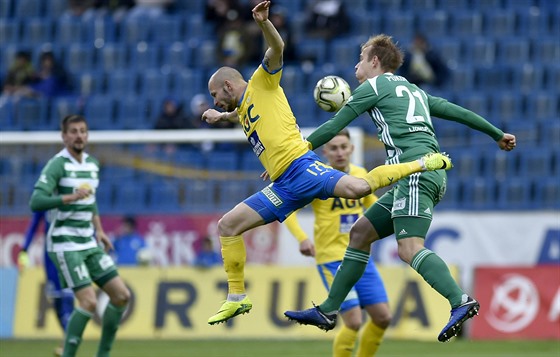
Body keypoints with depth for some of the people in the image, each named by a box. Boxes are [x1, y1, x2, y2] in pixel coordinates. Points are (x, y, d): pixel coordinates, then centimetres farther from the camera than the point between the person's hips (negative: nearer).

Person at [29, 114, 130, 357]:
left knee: (121, 295, 3)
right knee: (89, 302, -17)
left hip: (89, 243, 8)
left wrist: (99, 231, 19)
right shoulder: (58, 164, -12)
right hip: (65, 244, -8)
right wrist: (70, 197, -33)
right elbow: (36, 202, -23)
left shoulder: (92, 164, 12)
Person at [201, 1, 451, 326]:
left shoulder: (261, 84, 6)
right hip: (282, 187, 9)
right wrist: (221, 116, 62)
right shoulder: (243, 109, 29)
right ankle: (237, 298, 7)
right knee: (227, 226, 4)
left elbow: (277, 48, -12)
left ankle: (424, 163, -16)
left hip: (300, 165, -9)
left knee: (358, 188, -33)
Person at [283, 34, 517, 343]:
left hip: (415, 170, -9)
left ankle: (461, 302, -42)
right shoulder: (414, 90, 28)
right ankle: (327, 311, 14)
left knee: (410, 248, -23)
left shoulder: (373, 86, 6)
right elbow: (457, 112, 30)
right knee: (360, 233, 13)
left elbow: (332, 128, 6)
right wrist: (497, 134, 40)